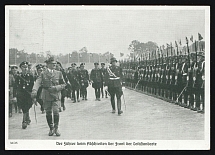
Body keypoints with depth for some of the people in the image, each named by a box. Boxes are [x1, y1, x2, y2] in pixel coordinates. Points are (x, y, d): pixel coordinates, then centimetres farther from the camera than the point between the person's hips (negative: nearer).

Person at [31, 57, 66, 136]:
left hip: (56, 95, 0)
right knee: (48, 113, 5)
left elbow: (63, 84, 9)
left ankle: (56, 128, 6)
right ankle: (51, 128, 22)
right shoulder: (43, 74, 3)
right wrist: (34, 91, -30)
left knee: (56, 111, -12)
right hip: (46, 96, 0)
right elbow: (38, 82, -11)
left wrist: (56, 88, -10)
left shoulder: (58, 73, 7)